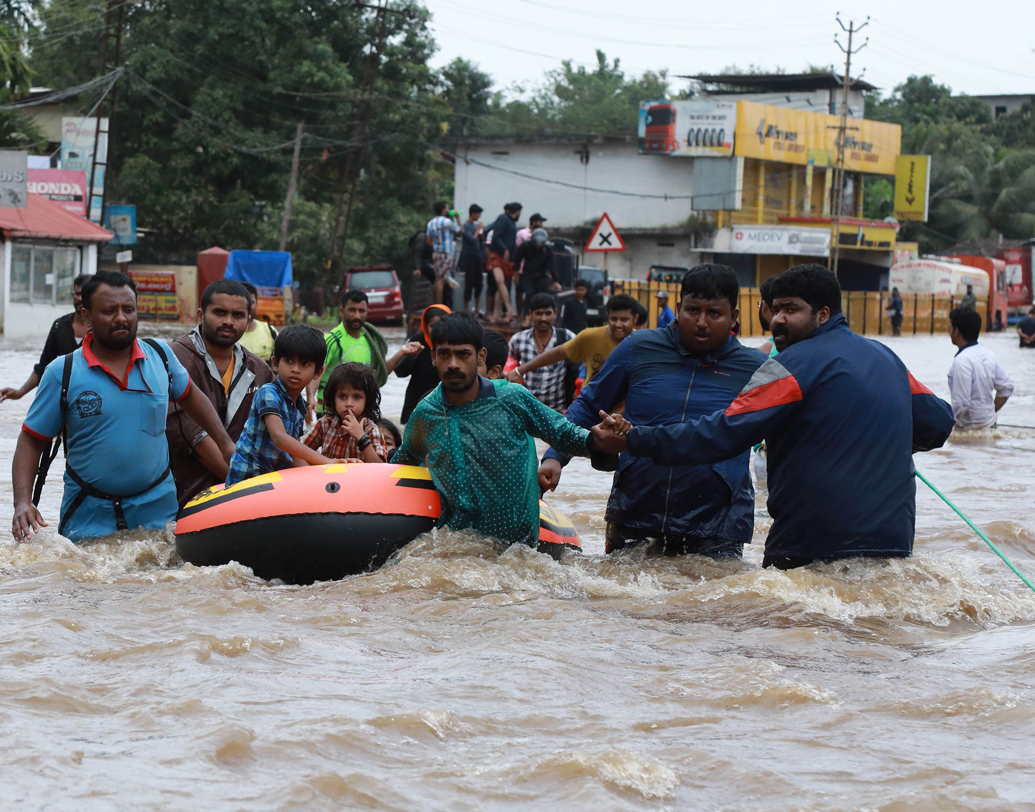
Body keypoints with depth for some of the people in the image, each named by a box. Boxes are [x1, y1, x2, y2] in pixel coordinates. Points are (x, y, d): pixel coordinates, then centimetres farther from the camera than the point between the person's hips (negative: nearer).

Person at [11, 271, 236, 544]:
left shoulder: (159, 354, 1)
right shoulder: (62, 373, -6)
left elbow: (189, 396, 20)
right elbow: (31, 441, -4)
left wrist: (225, 444, 15)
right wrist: (22, 503, -16)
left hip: (157, 510, 2)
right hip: (88, 515, -2)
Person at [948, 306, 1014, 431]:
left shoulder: (962, 361, -19)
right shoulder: (988, 355, 6)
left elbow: (961, 403, -24)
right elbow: (1007, 388, 12)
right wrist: (991, 413, 16)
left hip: (971, 426, -8)